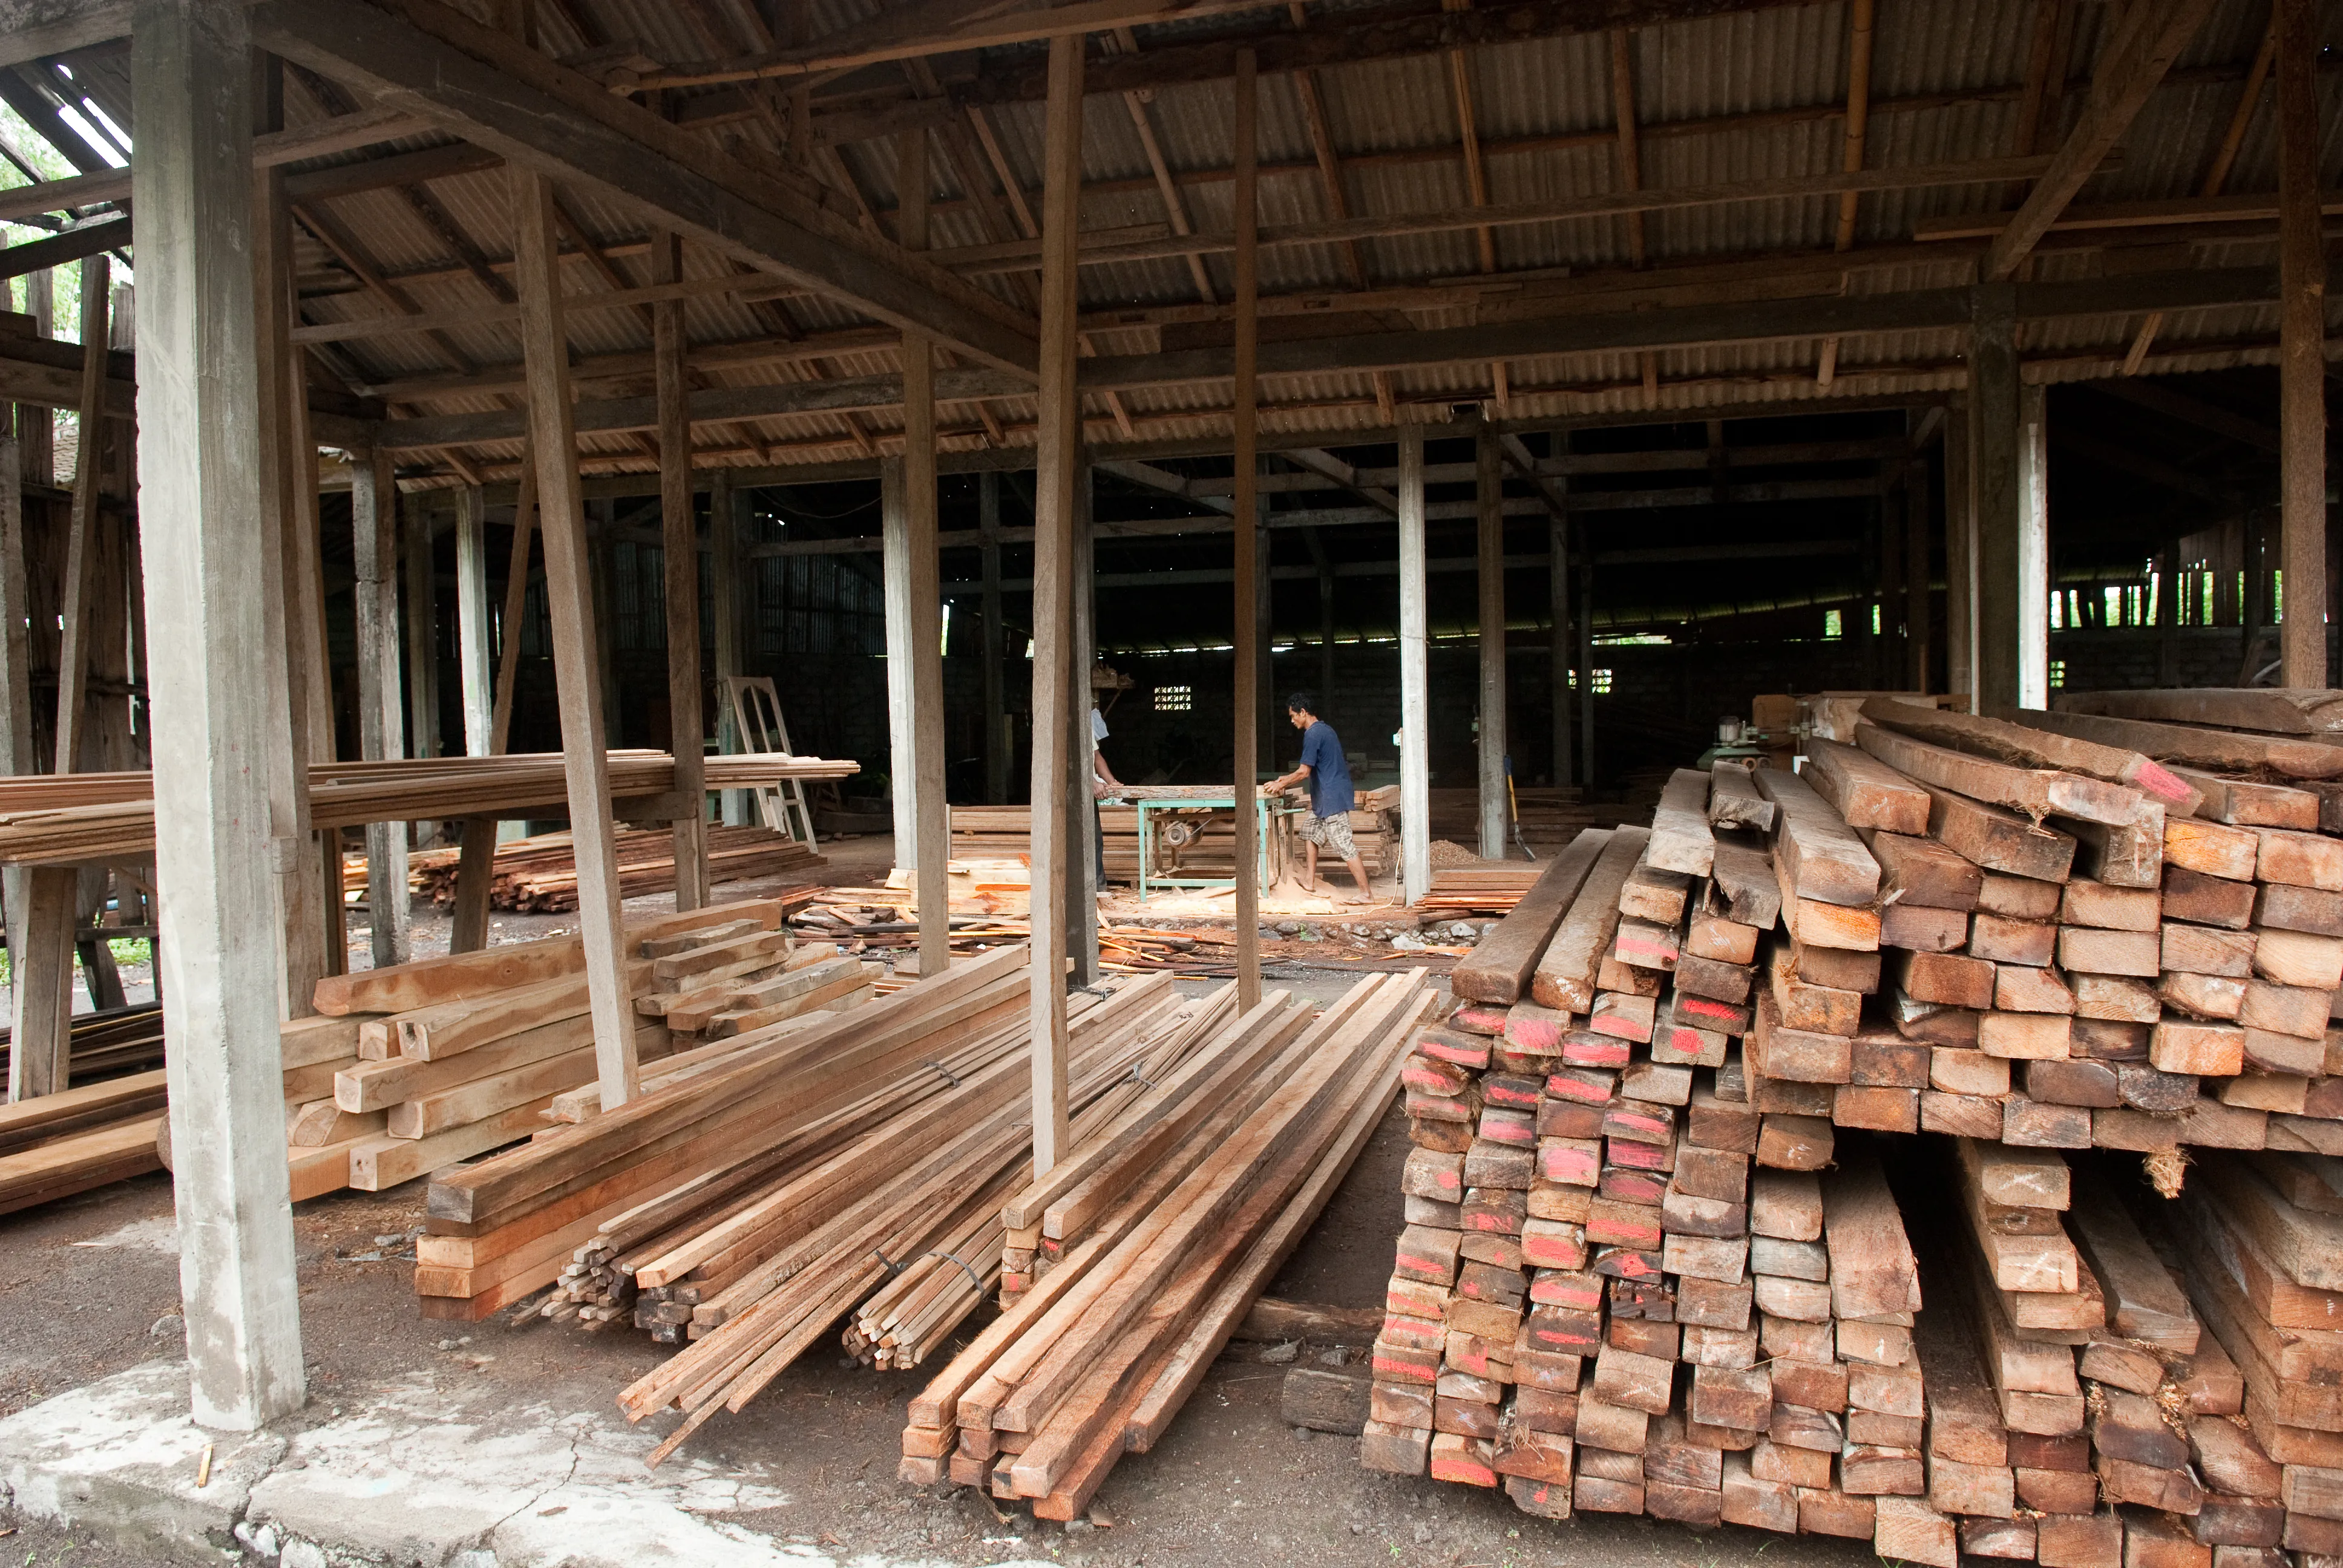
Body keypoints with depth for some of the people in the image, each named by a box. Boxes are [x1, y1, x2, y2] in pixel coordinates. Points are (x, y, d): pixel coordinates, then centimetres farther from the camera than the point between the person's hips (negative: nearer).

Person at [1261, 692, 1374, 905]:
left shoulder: (1313, 735, -15)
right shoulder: (1325, 729, 16)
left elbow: (1304, 772, -18)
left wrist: (1280, 785, -5)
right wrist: (1286, 781, 22)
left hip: (1332, 798, -11)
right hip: (1326, 799, 11)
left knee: (1344, 846, -9)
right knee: (1310, 829, 21)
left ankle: (1366, 894, -9)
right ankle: (1310, 881, 25)